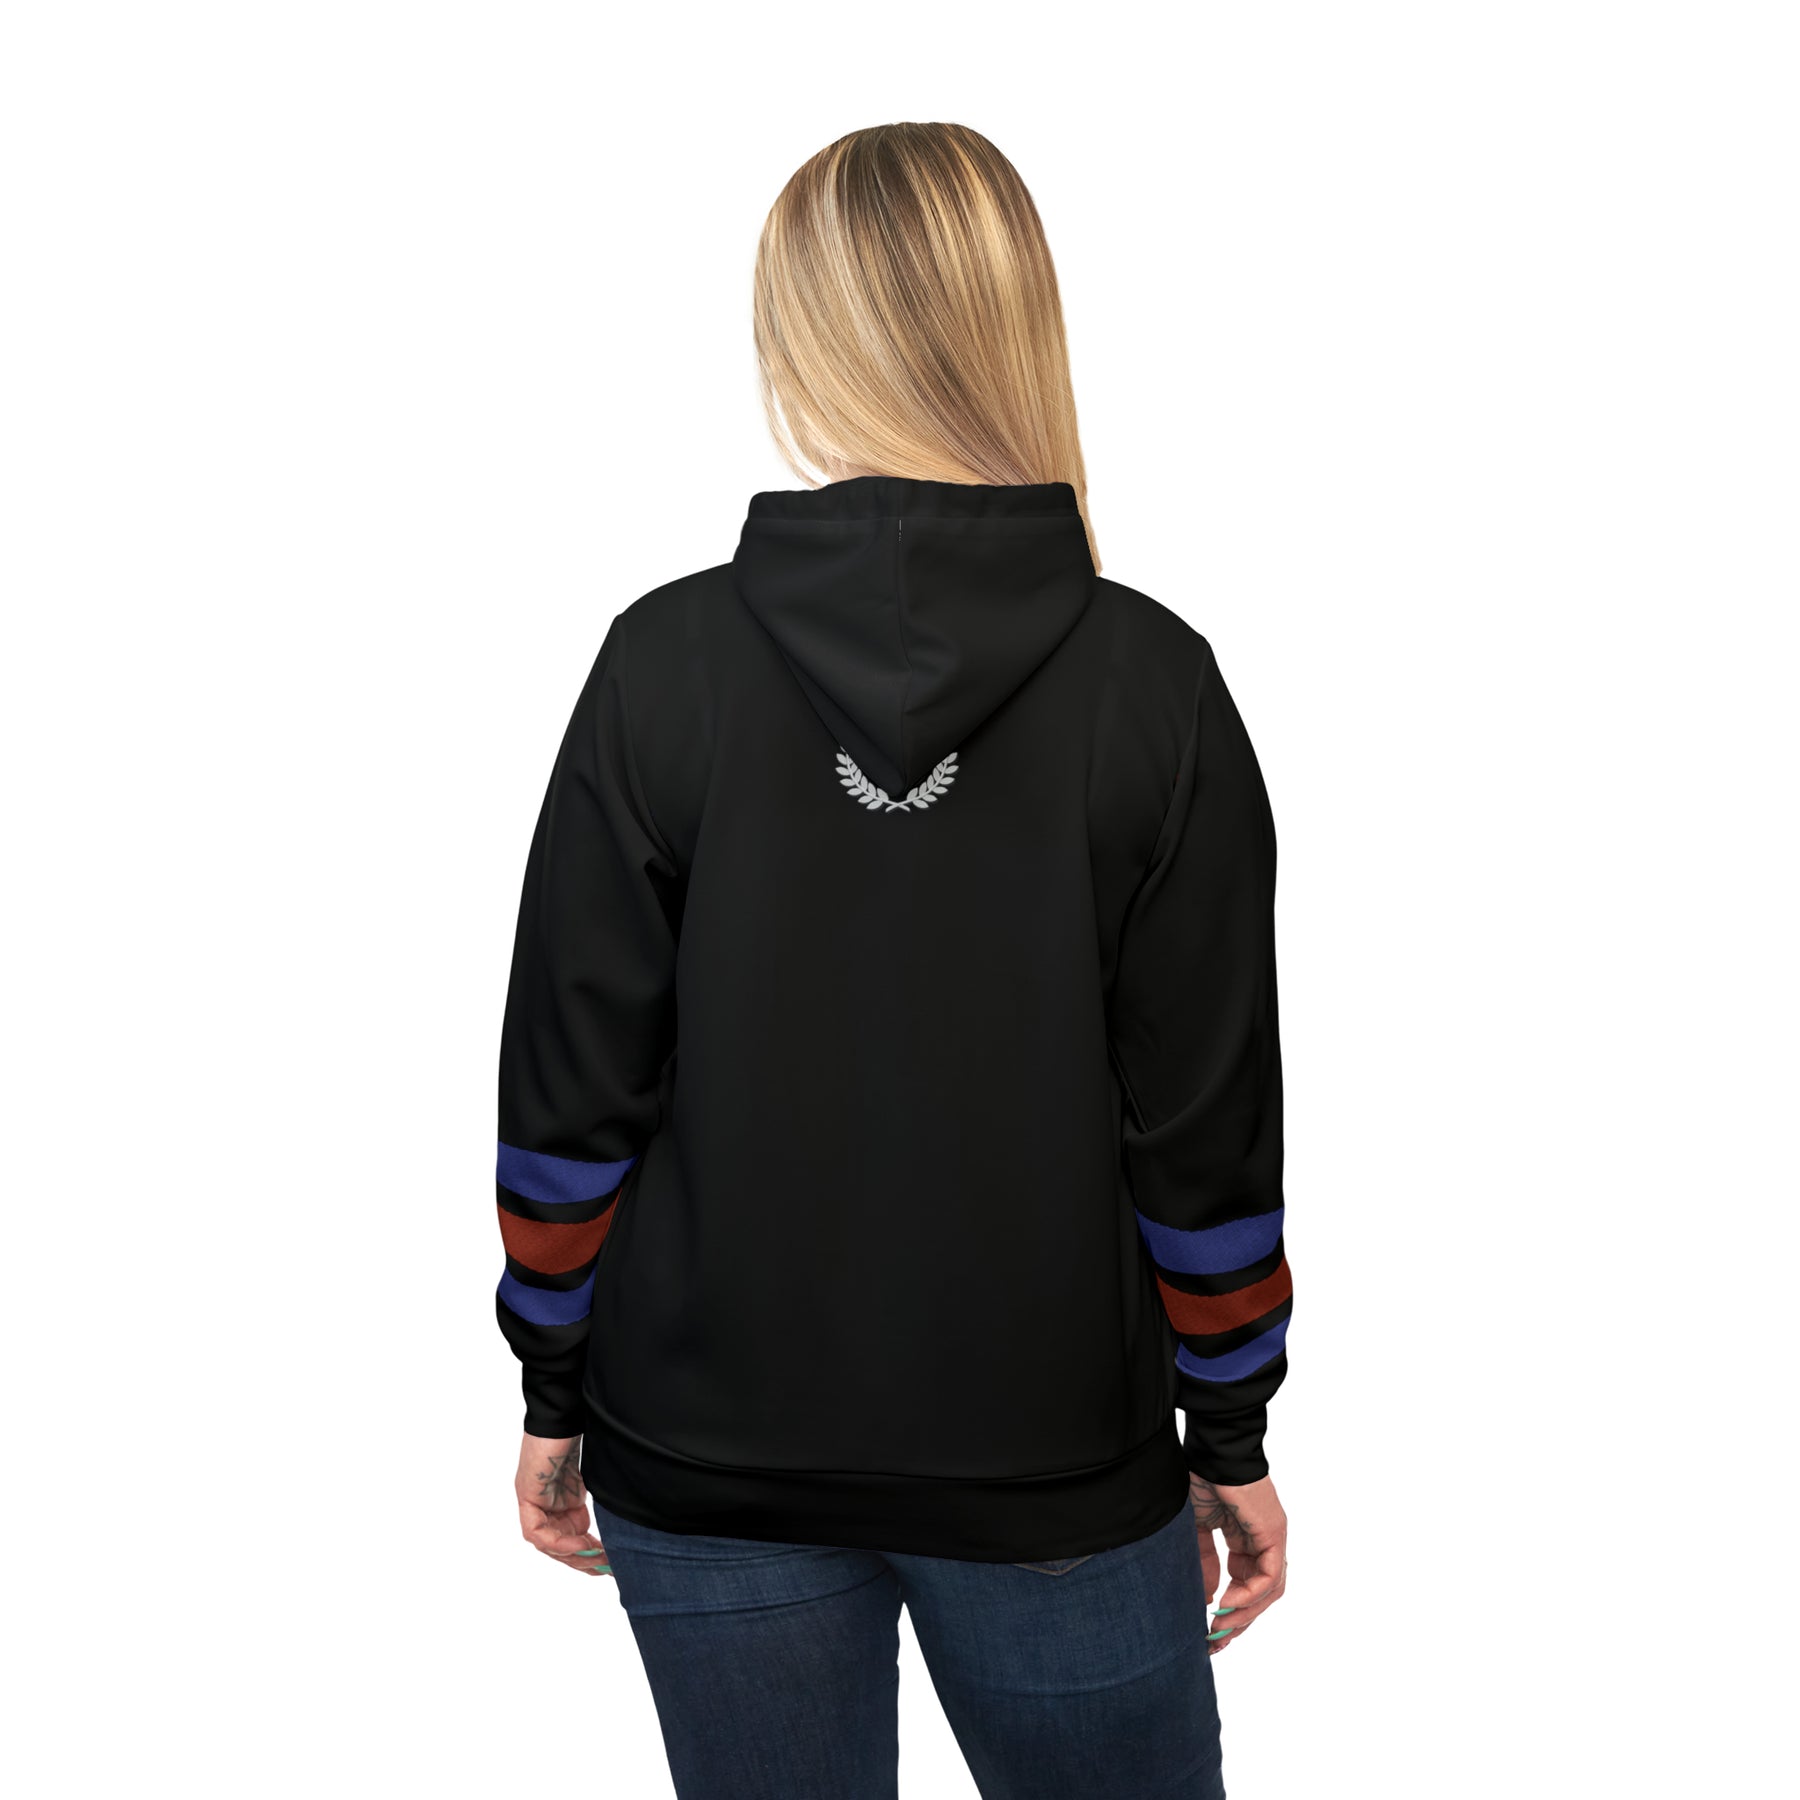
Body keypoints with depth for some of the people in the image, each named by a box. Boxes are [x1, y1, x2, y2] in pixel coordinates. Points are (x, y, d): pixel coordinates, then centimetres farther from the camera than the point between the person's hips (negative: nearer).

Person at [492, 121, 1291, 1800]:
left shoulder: (664, 662, -11)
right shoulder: (1151, 683, -13)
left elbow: (571, 1094, -7)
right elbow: (1208, 1136, -9)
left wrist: (554, 1394, 7)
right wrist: (1231, 1439, 5)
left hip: (710, 1468, 1)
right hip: (1057, 1473, 0)